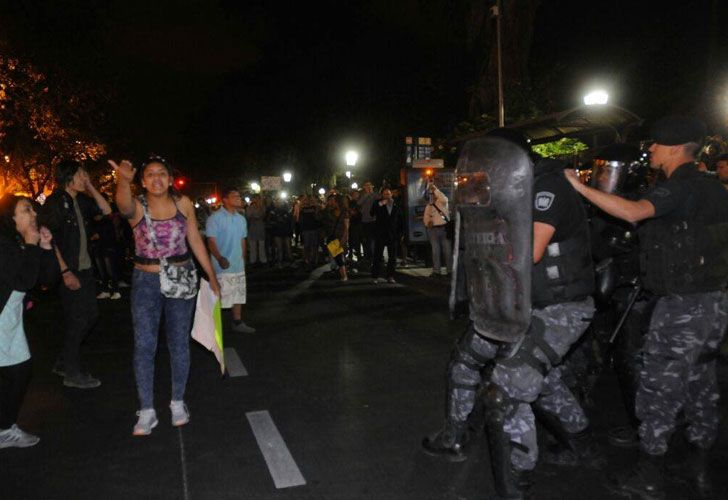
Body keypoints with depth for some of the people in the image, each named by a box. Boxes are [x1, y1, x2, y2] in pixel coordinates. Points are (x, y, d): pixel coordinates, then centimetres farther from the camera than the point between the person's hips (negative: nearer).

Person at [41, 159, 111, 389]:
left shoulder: (81, 200, 9)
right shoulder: (55, 202, -13)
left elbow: (106, 210, 6)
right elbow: (50, 240, -17)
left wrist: (90, 186, 0)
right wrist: (65, 272, -20)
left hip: (85, 268, 8)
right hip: (69, 272, -8)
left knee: (91, 315, 14)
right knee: (77, 321, 0)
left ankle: (64, 362, 28)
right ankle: (72, 374, 16)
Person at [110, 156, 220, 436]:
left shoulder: (183, 204, -3)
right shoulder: (137, 207, -9)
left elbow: (196, 241, 3)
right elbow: (124, 206, -35)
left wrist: (212, 276, 4)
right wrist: (123, 181, -57)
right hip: (146, 282, -1)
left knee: (179, 343, 9)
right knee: (144, 345, -2)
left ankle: (178, 403, 25)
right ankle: (147, 412, 10)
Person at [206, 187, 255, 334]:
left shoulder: (241, 219, 10)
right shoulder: (215, 218, -11)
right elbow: (211, 241, -16)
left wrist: (243, 259, 16)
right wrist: (220, 258, -30)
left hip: (239, 266, 7)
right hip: (223, 266, -7)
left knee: (239, 294, 16)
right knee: (220, 297, -5)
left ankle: (238, 322, 28)